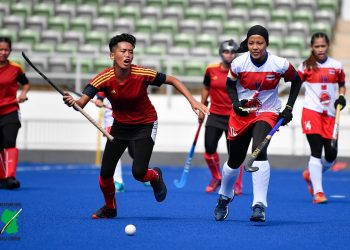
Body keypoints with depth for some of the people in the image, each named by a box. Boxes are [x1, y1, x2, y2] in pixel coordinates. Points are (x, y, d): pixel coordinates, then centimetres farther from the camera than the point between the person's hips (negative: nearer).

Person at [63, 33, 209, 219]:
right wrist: (72, 102, -54)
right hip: (120, 125, 2)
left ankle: (156, 176, 22)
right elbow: (82, 102, -30)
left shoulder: (142, 74, -25)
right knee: (105, 172, -2)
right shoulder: (104, 78, -22)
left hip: (145, 124, -2)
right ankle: (109, 208, 28)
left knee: (138, 173, -16)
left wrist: (192, 101, -20)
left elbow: (172, 80, -11)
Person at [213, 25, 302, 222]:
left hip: (268, 112, -2)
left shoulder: (280, 64, -15)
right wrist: (235, 102, -15)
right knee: (235, 160, 10)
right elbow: (230, 84, 4)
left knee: (259, 149, -29)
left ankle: (259, 206, -28)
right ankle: (224, 197, 42)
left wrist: (289, 108, -2)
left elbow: (296, 81, 4)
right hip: (241, 113, 2)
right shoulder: (239, 63, -14)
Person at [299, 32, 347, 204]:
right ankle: (318, 192, -11)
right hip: (312, 112, -3)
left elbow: (342, 85, 19)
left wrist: (342, 97, -1)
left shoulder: (336, 66, 6)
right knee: (317, 150, -13)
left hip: (330, 115, 3)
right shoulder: (306, 66, 0)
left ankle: (311, 174, 33)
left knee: (331, 154, 1)